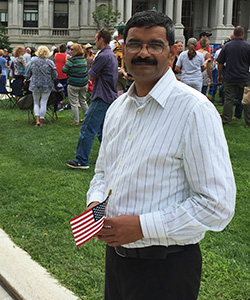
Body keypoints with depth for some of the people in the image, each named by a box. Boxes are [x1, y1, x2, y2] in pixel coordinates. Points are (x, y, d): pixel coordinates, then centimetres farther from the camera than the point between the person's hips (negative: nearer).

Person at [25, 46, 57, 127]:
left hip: (35, 86, 2)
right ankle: (41, 122, 10)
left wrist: (26, 79, 28)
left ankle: (37, 120, 2)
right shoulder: (50, 62, -7)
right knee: (43, 103, 6)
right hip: (47, 86, -2)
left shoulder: (32, 62, 0)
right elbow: (55, 76, -7)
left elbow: (28, 75, 8)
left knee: (36, 103, 15)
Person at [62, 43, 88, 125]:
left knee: (74, 103, 1)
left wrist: (66, 62, 2)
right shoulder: (84, 59, 4)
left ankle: (76, 121, 3)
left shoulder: (72, 60, -17)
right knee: (83, 101, 19)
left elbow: (64, 70, -17)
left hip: (73, 85, -7)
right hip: (84, 84, 7)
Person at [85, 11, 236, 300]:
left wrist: (142, 226, -22)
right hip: (115, 252, 7)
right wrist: (94, 202, -2)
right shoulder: (117, 108, 7)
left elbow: (218, 205, -21)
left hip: (165, 267, -6)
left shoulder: (195, 110, -17)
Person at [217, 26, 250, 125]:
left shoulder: (226, 46, -1)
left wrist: (219, 75, 13)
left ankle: (226, 120, 9)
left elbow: (220, 63, 2)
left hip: (229, 77, 1)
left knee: (228, 99, 6)